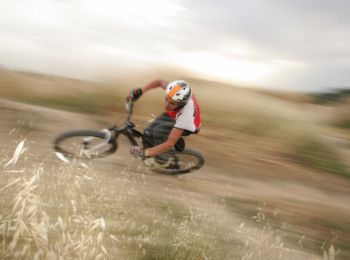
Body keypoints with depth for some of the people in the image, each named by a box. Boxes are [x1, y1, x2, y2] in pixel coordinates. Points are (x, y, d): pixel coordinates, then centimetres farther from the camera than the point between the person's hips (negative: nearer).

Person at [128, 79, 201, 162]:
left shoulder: (186, 113, -44)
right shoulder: (174, 91, -33)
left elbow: (170, 144, -41)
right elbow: (160, 82, -8)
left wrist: (145, 152, -43)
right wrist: (140, 90, -21)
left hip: (186, 124, -5)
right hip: (172, 115, 5)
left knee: (158, 132, -30)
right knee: (147, 133, -15)